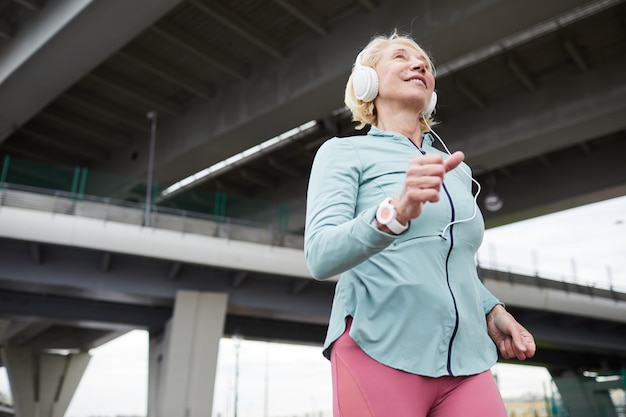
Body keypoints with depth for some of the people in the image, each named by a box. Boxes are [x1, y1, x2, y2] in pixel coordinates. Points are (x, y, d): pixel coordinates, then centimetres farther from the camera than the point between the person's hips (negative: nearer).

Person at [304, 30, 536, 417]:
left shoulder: (457, 170, 17)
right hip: (379, 352, -4)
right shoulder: (343, 151, 1)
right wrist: (396, 211, -31)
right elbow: (320, 256, -14)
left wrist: (492, 310, 7)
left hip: (467, 357, 5)